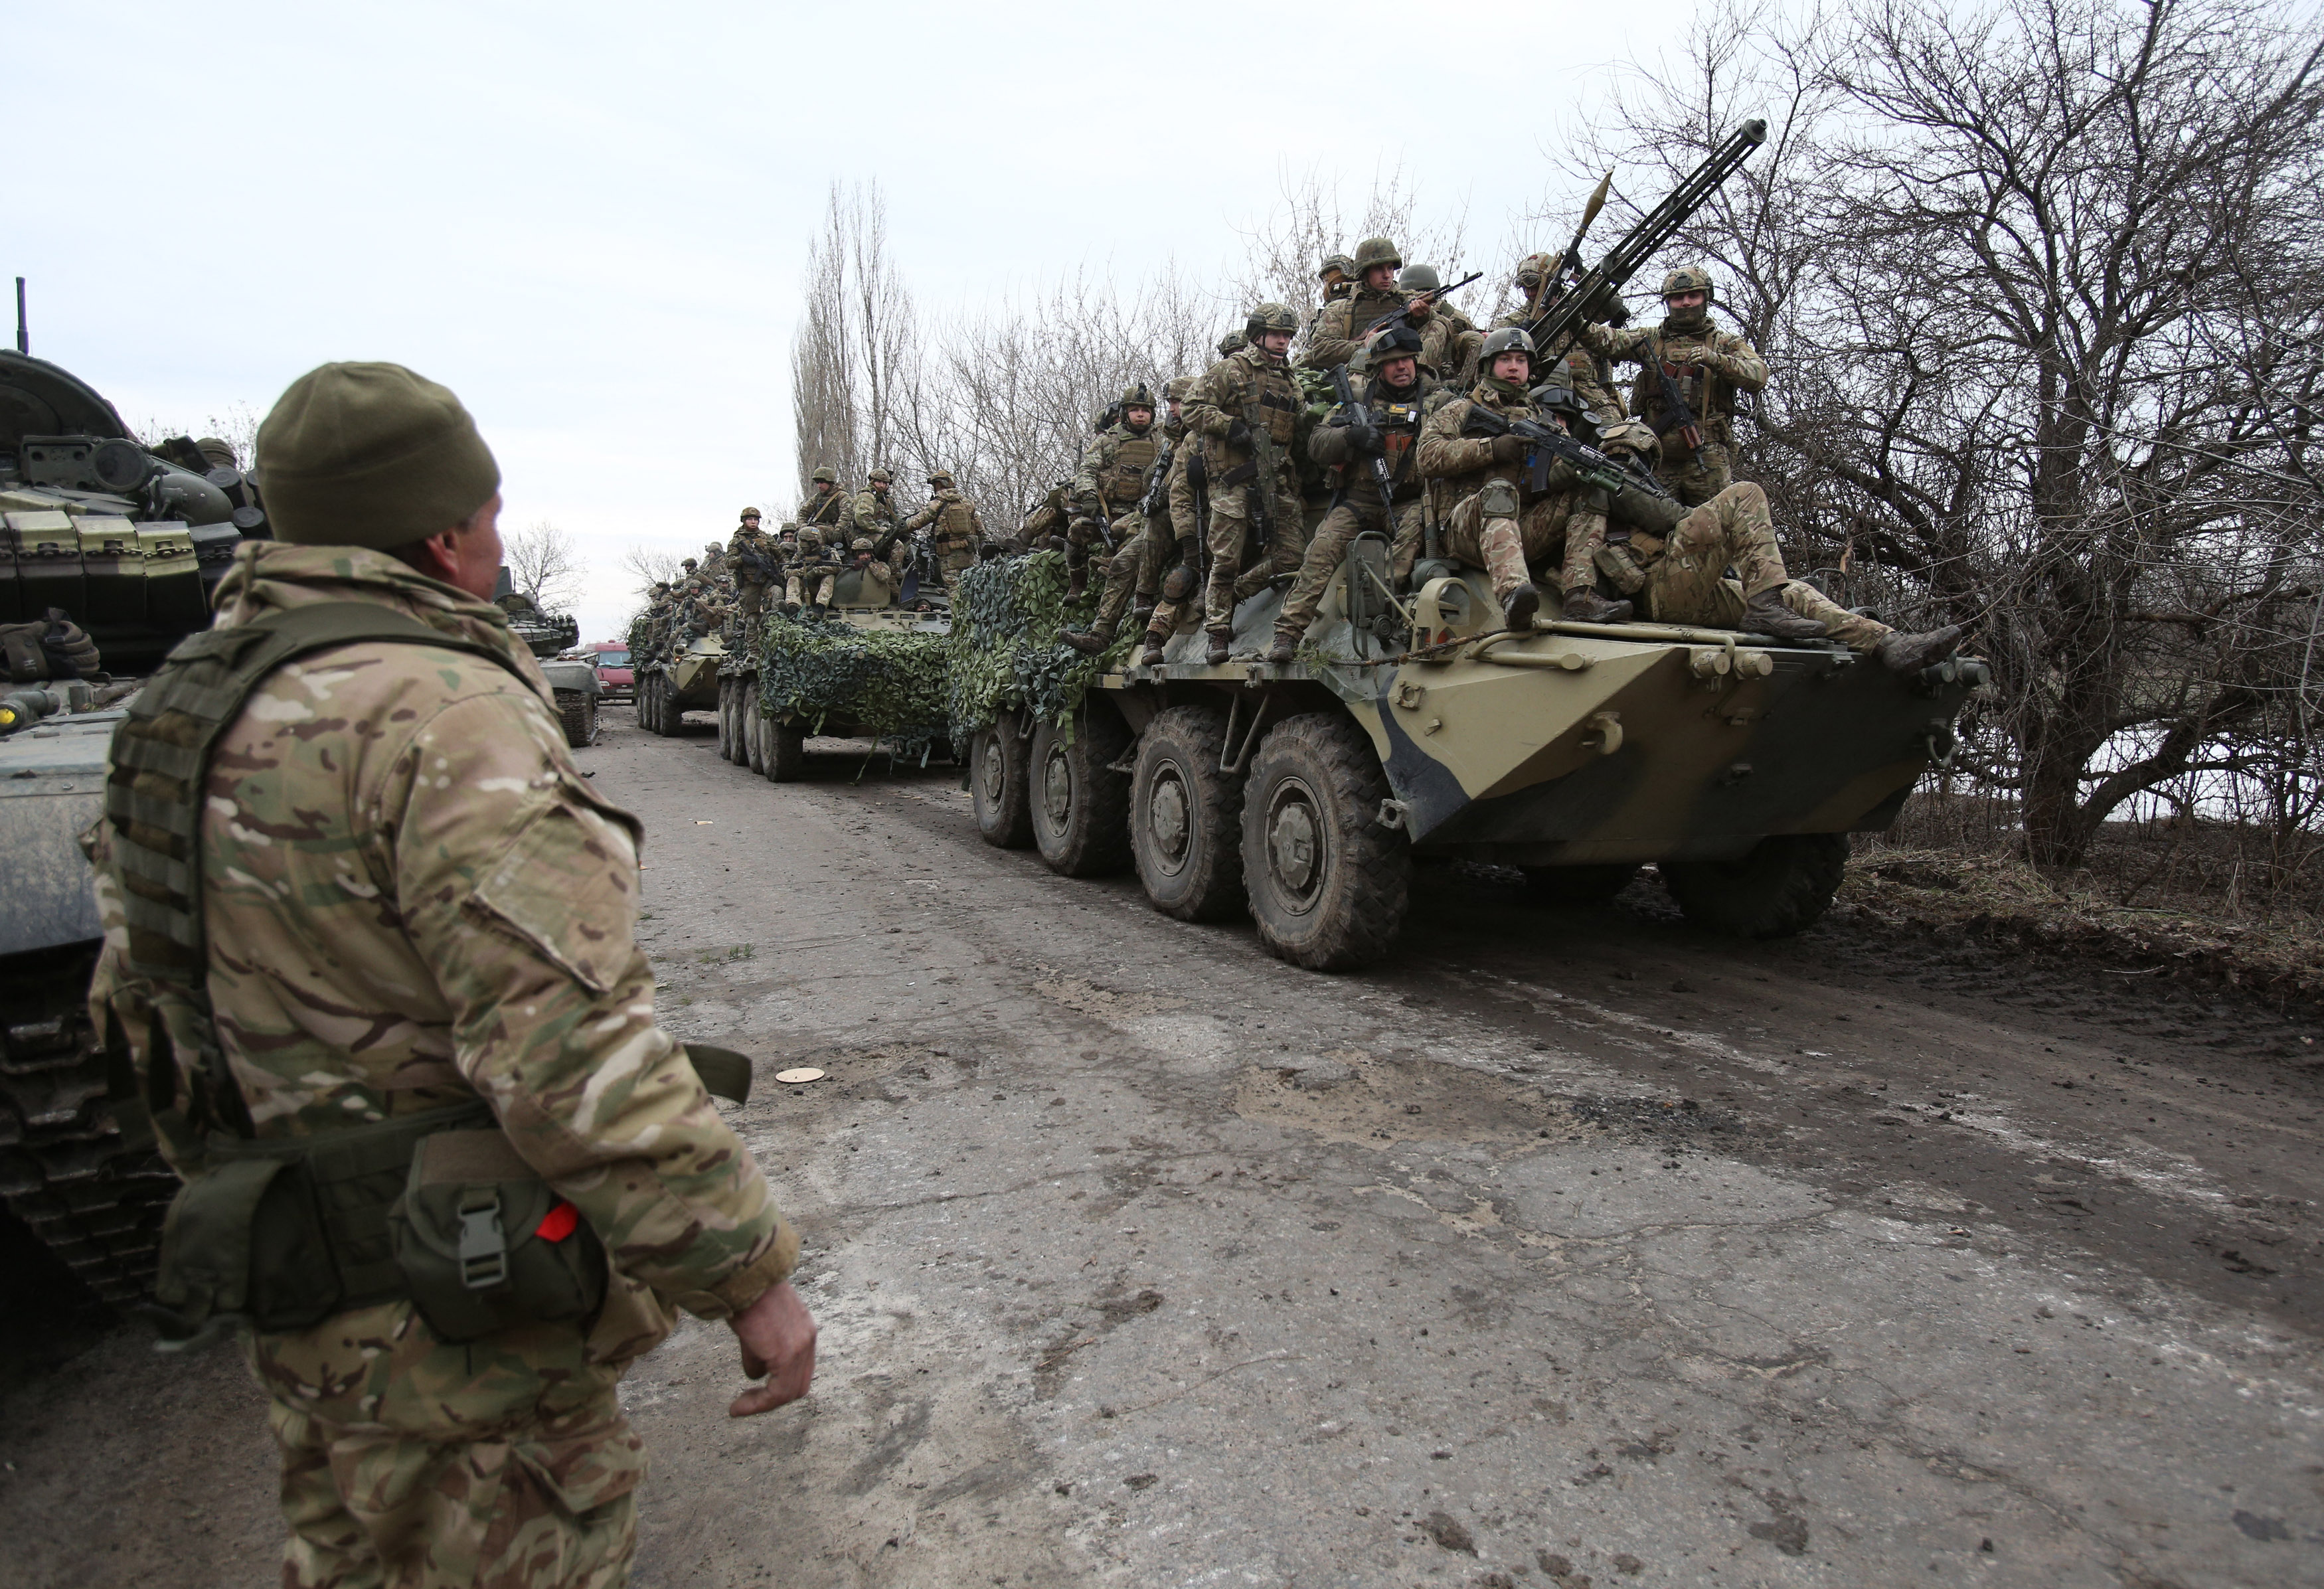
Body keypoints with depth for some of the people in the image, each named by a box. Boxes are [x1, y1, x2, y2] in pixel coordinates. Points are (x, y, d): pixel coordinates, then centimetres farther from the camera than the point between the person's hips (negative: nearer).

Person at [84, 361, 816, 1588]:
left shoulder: (192, 699, 5)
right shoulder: (441, 708, -25)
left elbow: (131, 993, 15)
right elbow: (570, 1053, -32)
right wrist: (748, 1274, -24)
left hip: (299, 1286, 9)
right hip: (461, 1308, -9)